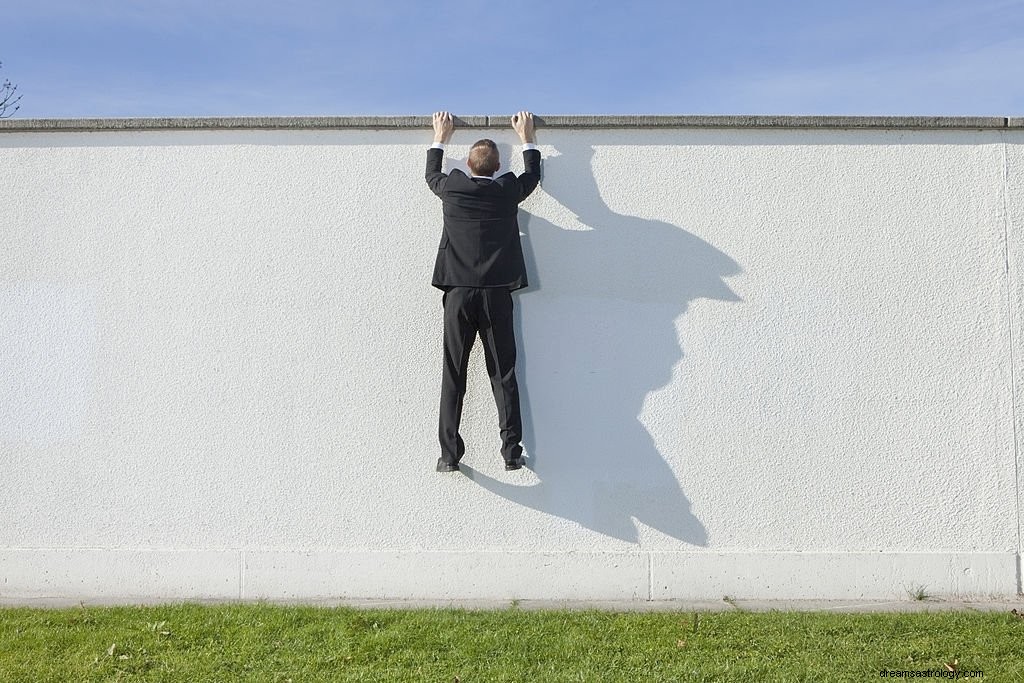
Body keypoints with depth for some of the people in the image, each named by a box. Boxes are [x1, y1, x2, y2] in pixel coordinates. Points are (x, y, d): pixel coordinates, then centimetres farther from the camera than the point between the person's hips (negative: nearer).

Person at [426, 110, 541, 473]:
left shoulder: (453, 188, 1)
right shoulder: (508, 191, 1)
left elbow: (431, 175, 26)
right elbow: (533, 174, 25)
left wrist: (440, 138, 38)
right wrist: (527, 137, 36)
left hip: (458, 294, 0)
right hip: (497, 296, 0)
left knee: (453, 376, 2)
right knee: (504, 375, 3)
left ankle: (449, 453, 0)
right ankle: (512, 450, 0)